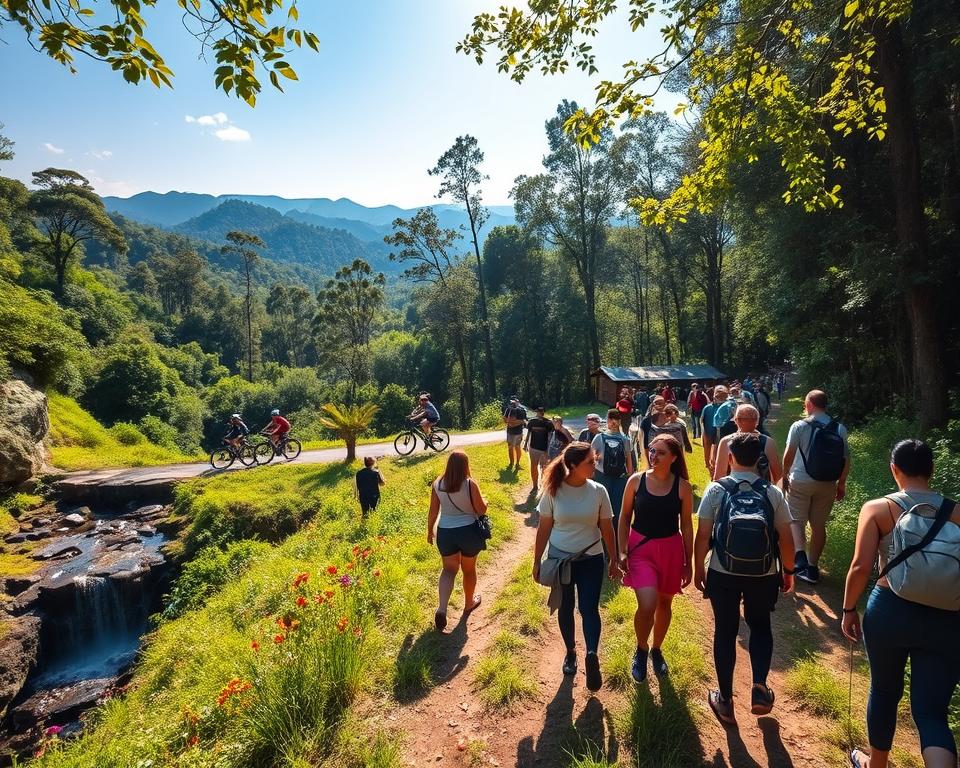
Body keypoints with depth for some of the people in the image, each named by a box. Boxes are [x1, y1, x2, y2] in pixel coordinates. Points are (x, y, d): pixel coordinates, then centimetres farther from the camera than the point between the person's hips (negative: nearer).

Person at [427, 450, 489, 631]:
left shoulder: (437, 484, -7)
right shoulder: (470, 484, -16)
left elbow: (433, 512, -1)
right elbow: (481, 511, -9)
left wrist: (430, 531, 13)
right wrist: (484, 502, 12)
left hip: (445, 532, 2)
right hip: (469, 531, -2)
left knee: (449, 569, 14)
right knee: (469, 569, 20)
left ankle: (442, 608, -4)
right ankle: (469, 602, 40)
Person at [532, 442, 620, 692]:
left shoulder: (598, 491, -9)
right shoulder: (553, 491, -12)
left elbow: (607, 529, 1)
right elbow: (544, 528, -3)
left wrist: (614, 560, 6)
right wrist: (537, 561, 1)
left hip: (591, 559, 0)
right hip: (560, 559, 0)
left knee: (589, 608, -7)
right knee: (566, 608, 14)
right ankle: (570, 652, 32)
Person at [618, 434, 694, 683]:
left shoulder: (682, 486, -7)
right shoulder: (636, 480, -7)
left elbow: (687, 525, 1)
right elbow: (625, 517, 1)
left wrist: (689, 562, 4)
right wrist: (622, 551, -5)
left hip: (671, 549, 1)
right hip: (640, 547, -1)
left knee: (664, 603, 17)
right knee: (647, 605, -14)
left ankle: (656, 650, 43)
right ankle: (641, 650, 16)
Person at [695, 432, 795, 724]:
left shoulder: (716, 489, -11)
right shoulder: (773, 493, -8)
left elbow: (702, 535, -9)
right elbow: (785, 538, -3)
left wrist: (698, 568, 4)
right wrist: (788, 571, 13)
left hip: (723, 574, -1)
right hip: (764, 575, 1)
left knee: (725, 631, 15)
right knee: (760, 625, 26)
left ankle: (725, 700, 25)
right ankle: (759, 688, 13)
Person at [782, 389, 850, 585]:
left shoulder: (799, 426, -10)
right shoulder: (840, 429, 0)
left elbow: (789, 454, -10)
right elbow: (846, 459, 1)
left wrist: (785, 475, 4)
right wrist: (841, 484, 11)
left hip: (801, 481, -3)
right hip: (828, 484, 3)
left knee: (796, 521, 6)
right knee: (819, 524, 13)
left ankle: (800, 557, -17)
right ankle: (812, 567, 21)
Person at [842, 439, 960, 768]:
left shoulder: (877, 508, -7)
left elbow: (861, 567, -12)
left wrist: (849, 609, 2)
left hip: (889, 611, -1)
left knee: (884, 692, 21)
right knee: (931, 711, 11)